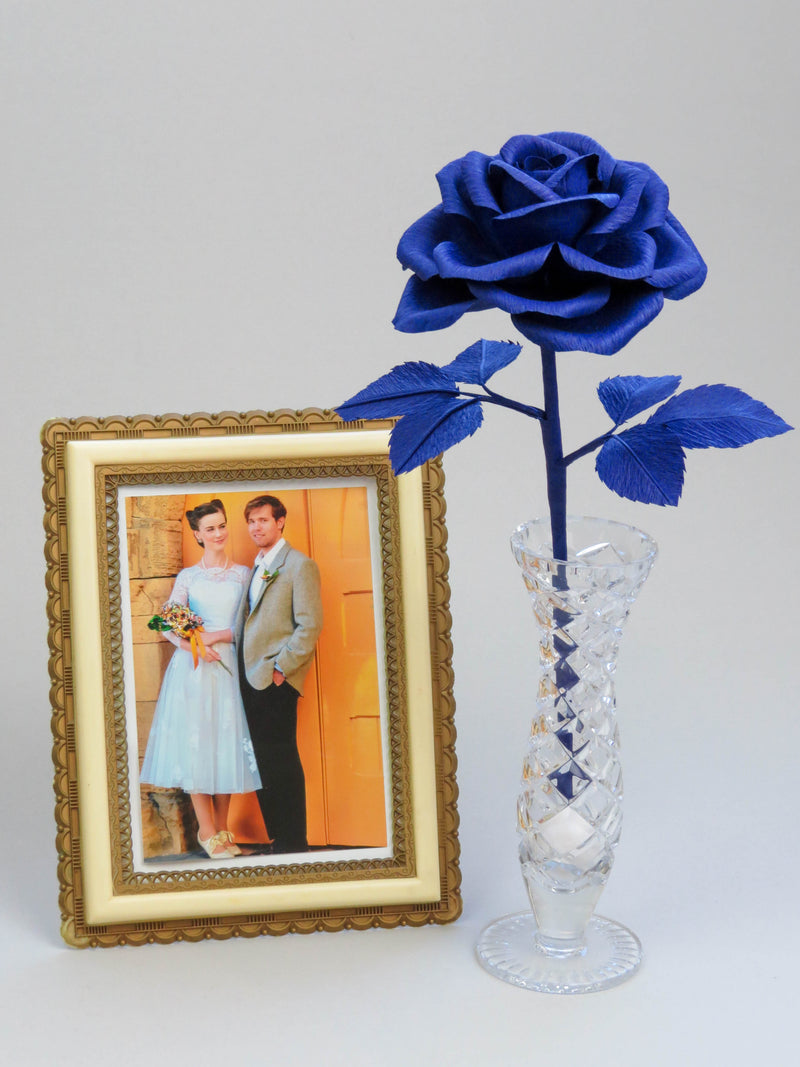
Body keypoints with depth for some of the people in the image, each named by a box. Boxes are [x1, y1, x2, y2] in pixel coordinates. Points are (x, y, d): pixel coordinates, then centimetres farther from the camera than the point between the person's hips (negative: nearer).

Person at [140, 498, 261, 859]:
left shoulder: (243, 574, 10)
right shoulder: (188, 577, 8)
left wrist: (219, 635, -12)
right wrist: (193, 646, -17)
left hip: (229, 665, 1)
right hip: (193, 668, -1)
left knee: (227, 744, 3)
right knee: (195, 743, -3)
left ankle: (222, 829, 14)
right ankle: (207, 831, 5)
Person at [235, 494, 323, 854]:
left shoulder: (300, 565, -7)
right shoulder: (256, 567, 18)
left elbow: (310, 625, -13)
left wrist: (280, 668, -15)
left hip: (276, 679, -8)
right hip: (251, 676, 8)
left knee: (281, 763, -5)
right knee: (264, 762, 10)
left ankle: (293, 844, 5)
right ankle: (278, 839, 19)